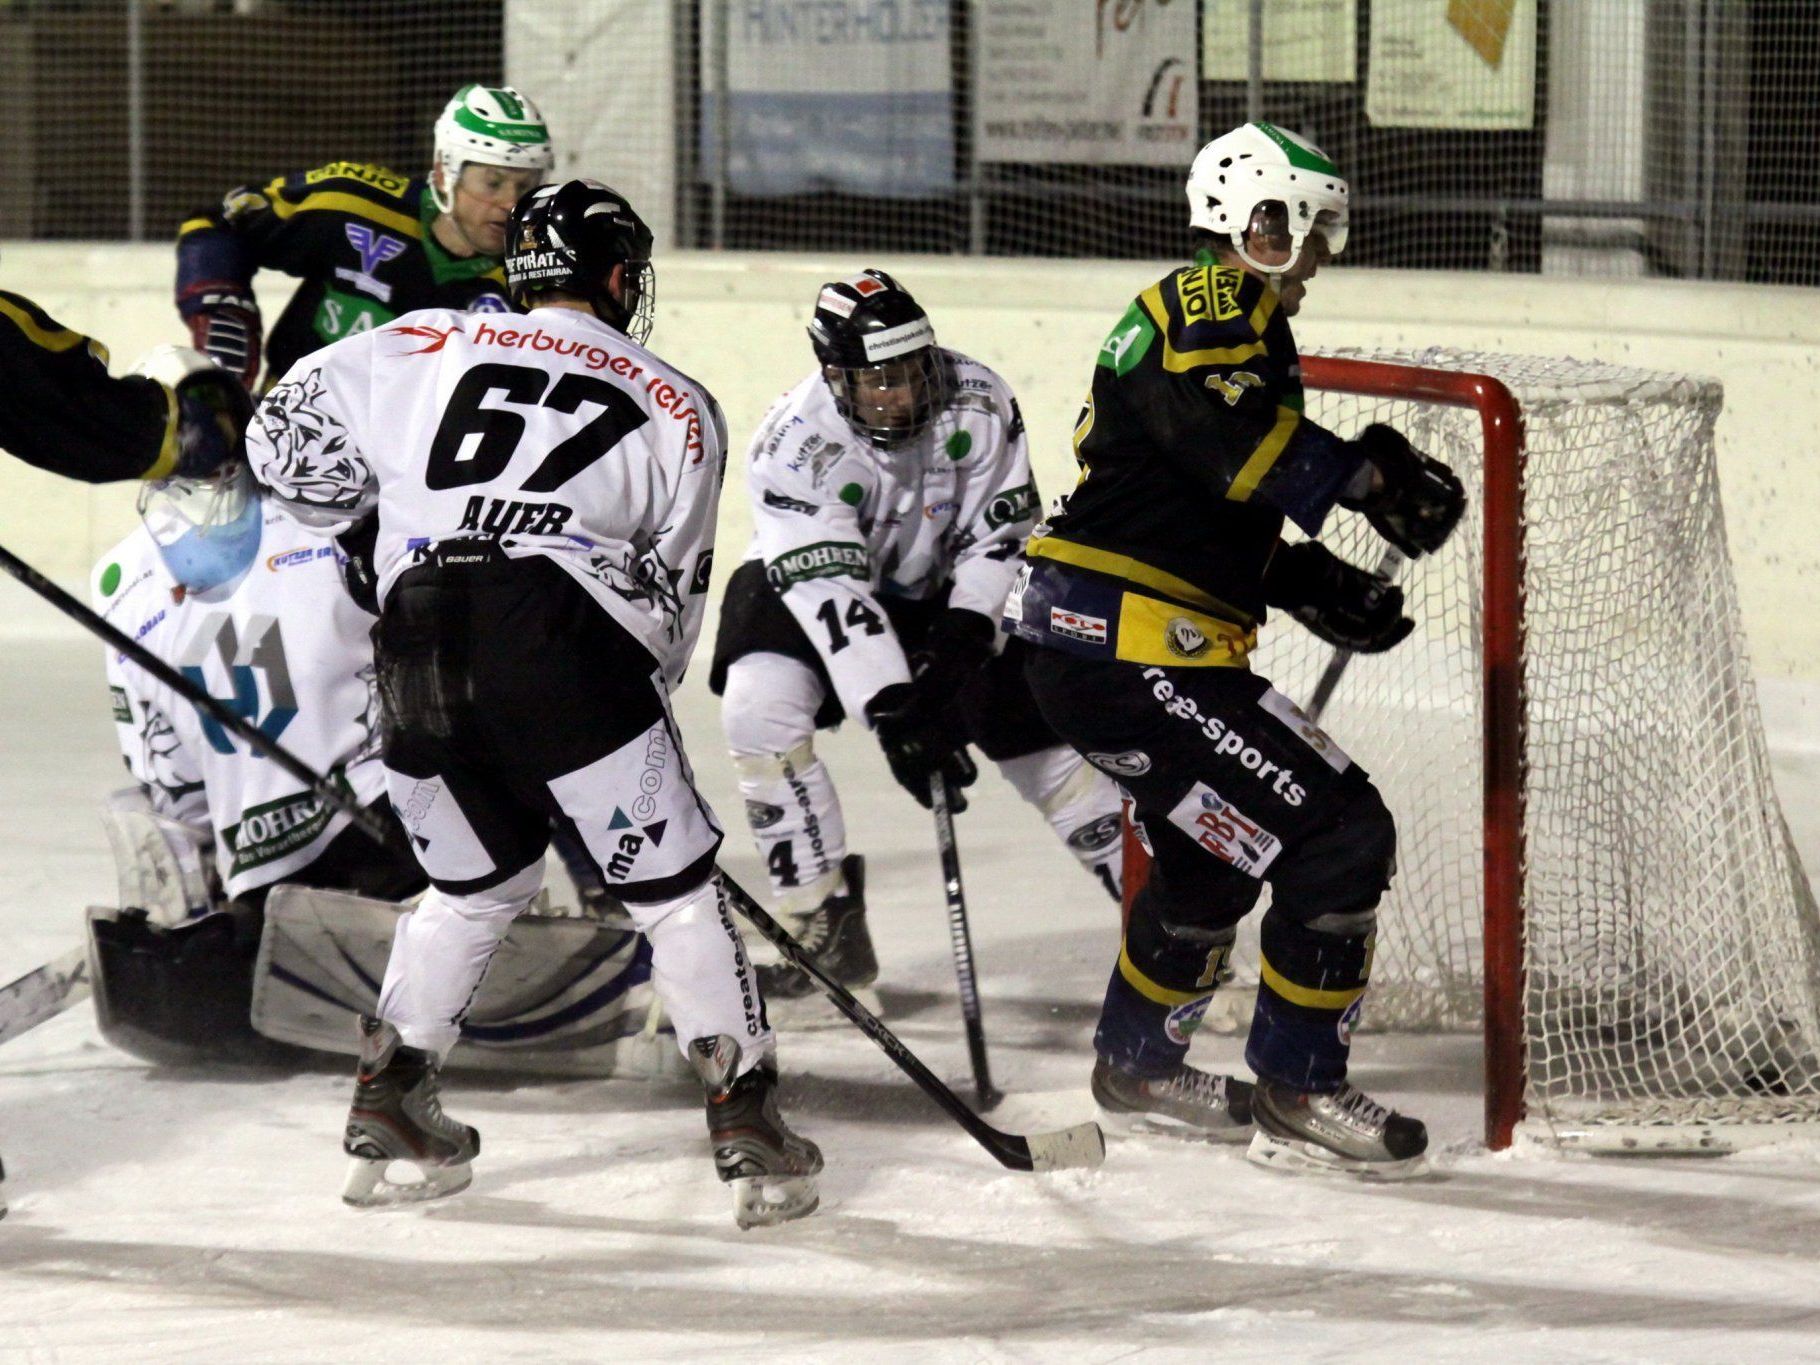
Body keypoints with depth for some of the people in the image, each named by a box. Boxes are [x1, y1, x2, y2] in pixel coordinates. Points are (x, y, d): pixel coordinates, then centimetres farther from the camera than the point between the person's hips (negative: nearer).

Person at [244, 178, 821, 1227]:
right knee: (674, 888, 7)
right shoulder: (677, 408, 17)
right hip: (564, 649, -3)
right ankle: (747, 1120, 3)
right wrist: (642, 696, 32)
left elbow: (288, 435, 20)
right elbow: (675, 589, 19)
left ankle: (390, 1105, 22)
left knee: (479, 883, 25)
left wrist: (385, 503, 36)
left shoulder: (429, 349, 19)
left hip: (419, 656, 3)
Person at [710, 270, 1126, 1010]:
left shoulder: (978, 403, -23)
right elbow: (830, 592, -37)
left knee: (1032, 723, 0)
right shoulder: (795, 444, -32)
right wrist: (889, 711, -43)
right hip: (802, 585, -3)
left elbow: (1000, 530, -12)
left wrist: (964, 632, -26)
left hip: (937, 590, 3)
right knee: (760, 707, -28)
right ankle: (829, 928, -20)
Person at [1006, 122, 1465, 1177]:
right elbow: (1223, 434, -29)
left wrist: (1320, 589, 10)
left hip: (1091, 646, 11)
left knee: (1214, 860, 30)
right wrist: (1369, 475, -25)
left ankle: (1139, 1067, 46)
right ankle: (1299, 1094, -4)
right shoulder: (1208, 305, -10)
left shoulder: (1251, 335, 23)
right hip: (1127, 645, -11)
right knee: (1338, 837, -11)